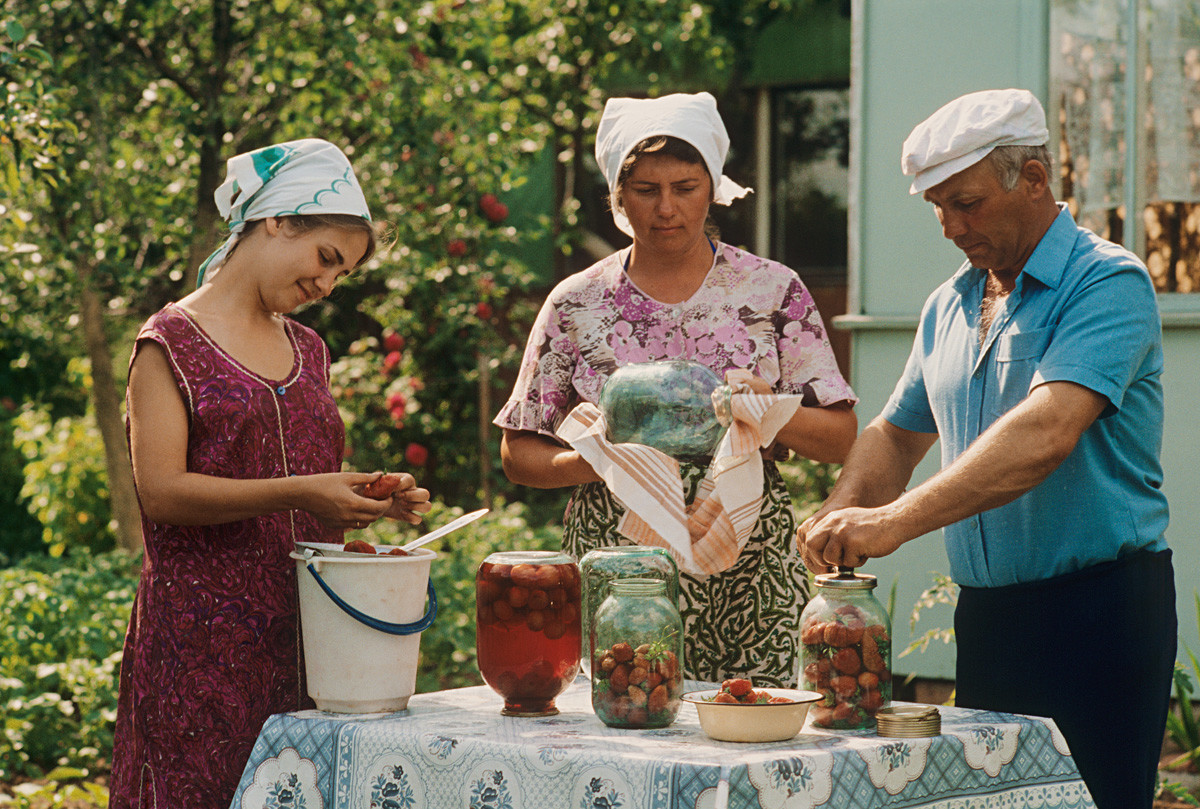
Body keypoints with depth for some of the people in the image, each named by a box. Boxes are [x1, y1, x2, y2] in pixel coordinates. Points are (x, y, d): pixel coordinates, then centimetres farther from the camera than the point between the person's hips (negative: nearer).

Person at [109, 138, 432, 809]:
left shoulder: (308, 351, 18)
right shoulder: (173, 341, -3)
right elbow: (161, 493, -13)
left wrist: (374, 501, 2)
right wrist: (297, 494, -20)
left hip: (302, 628, 6)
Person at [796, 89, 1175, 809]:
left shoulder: (1108, 282, -12)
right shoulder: (949, 306, 14)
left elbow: (1046, 433, -26)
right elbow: (898, 434, 22)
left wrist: (896, 521, -32)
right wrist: (842, 515, -1)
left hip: (1098, 609, -7)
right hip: (985, 609, 7)